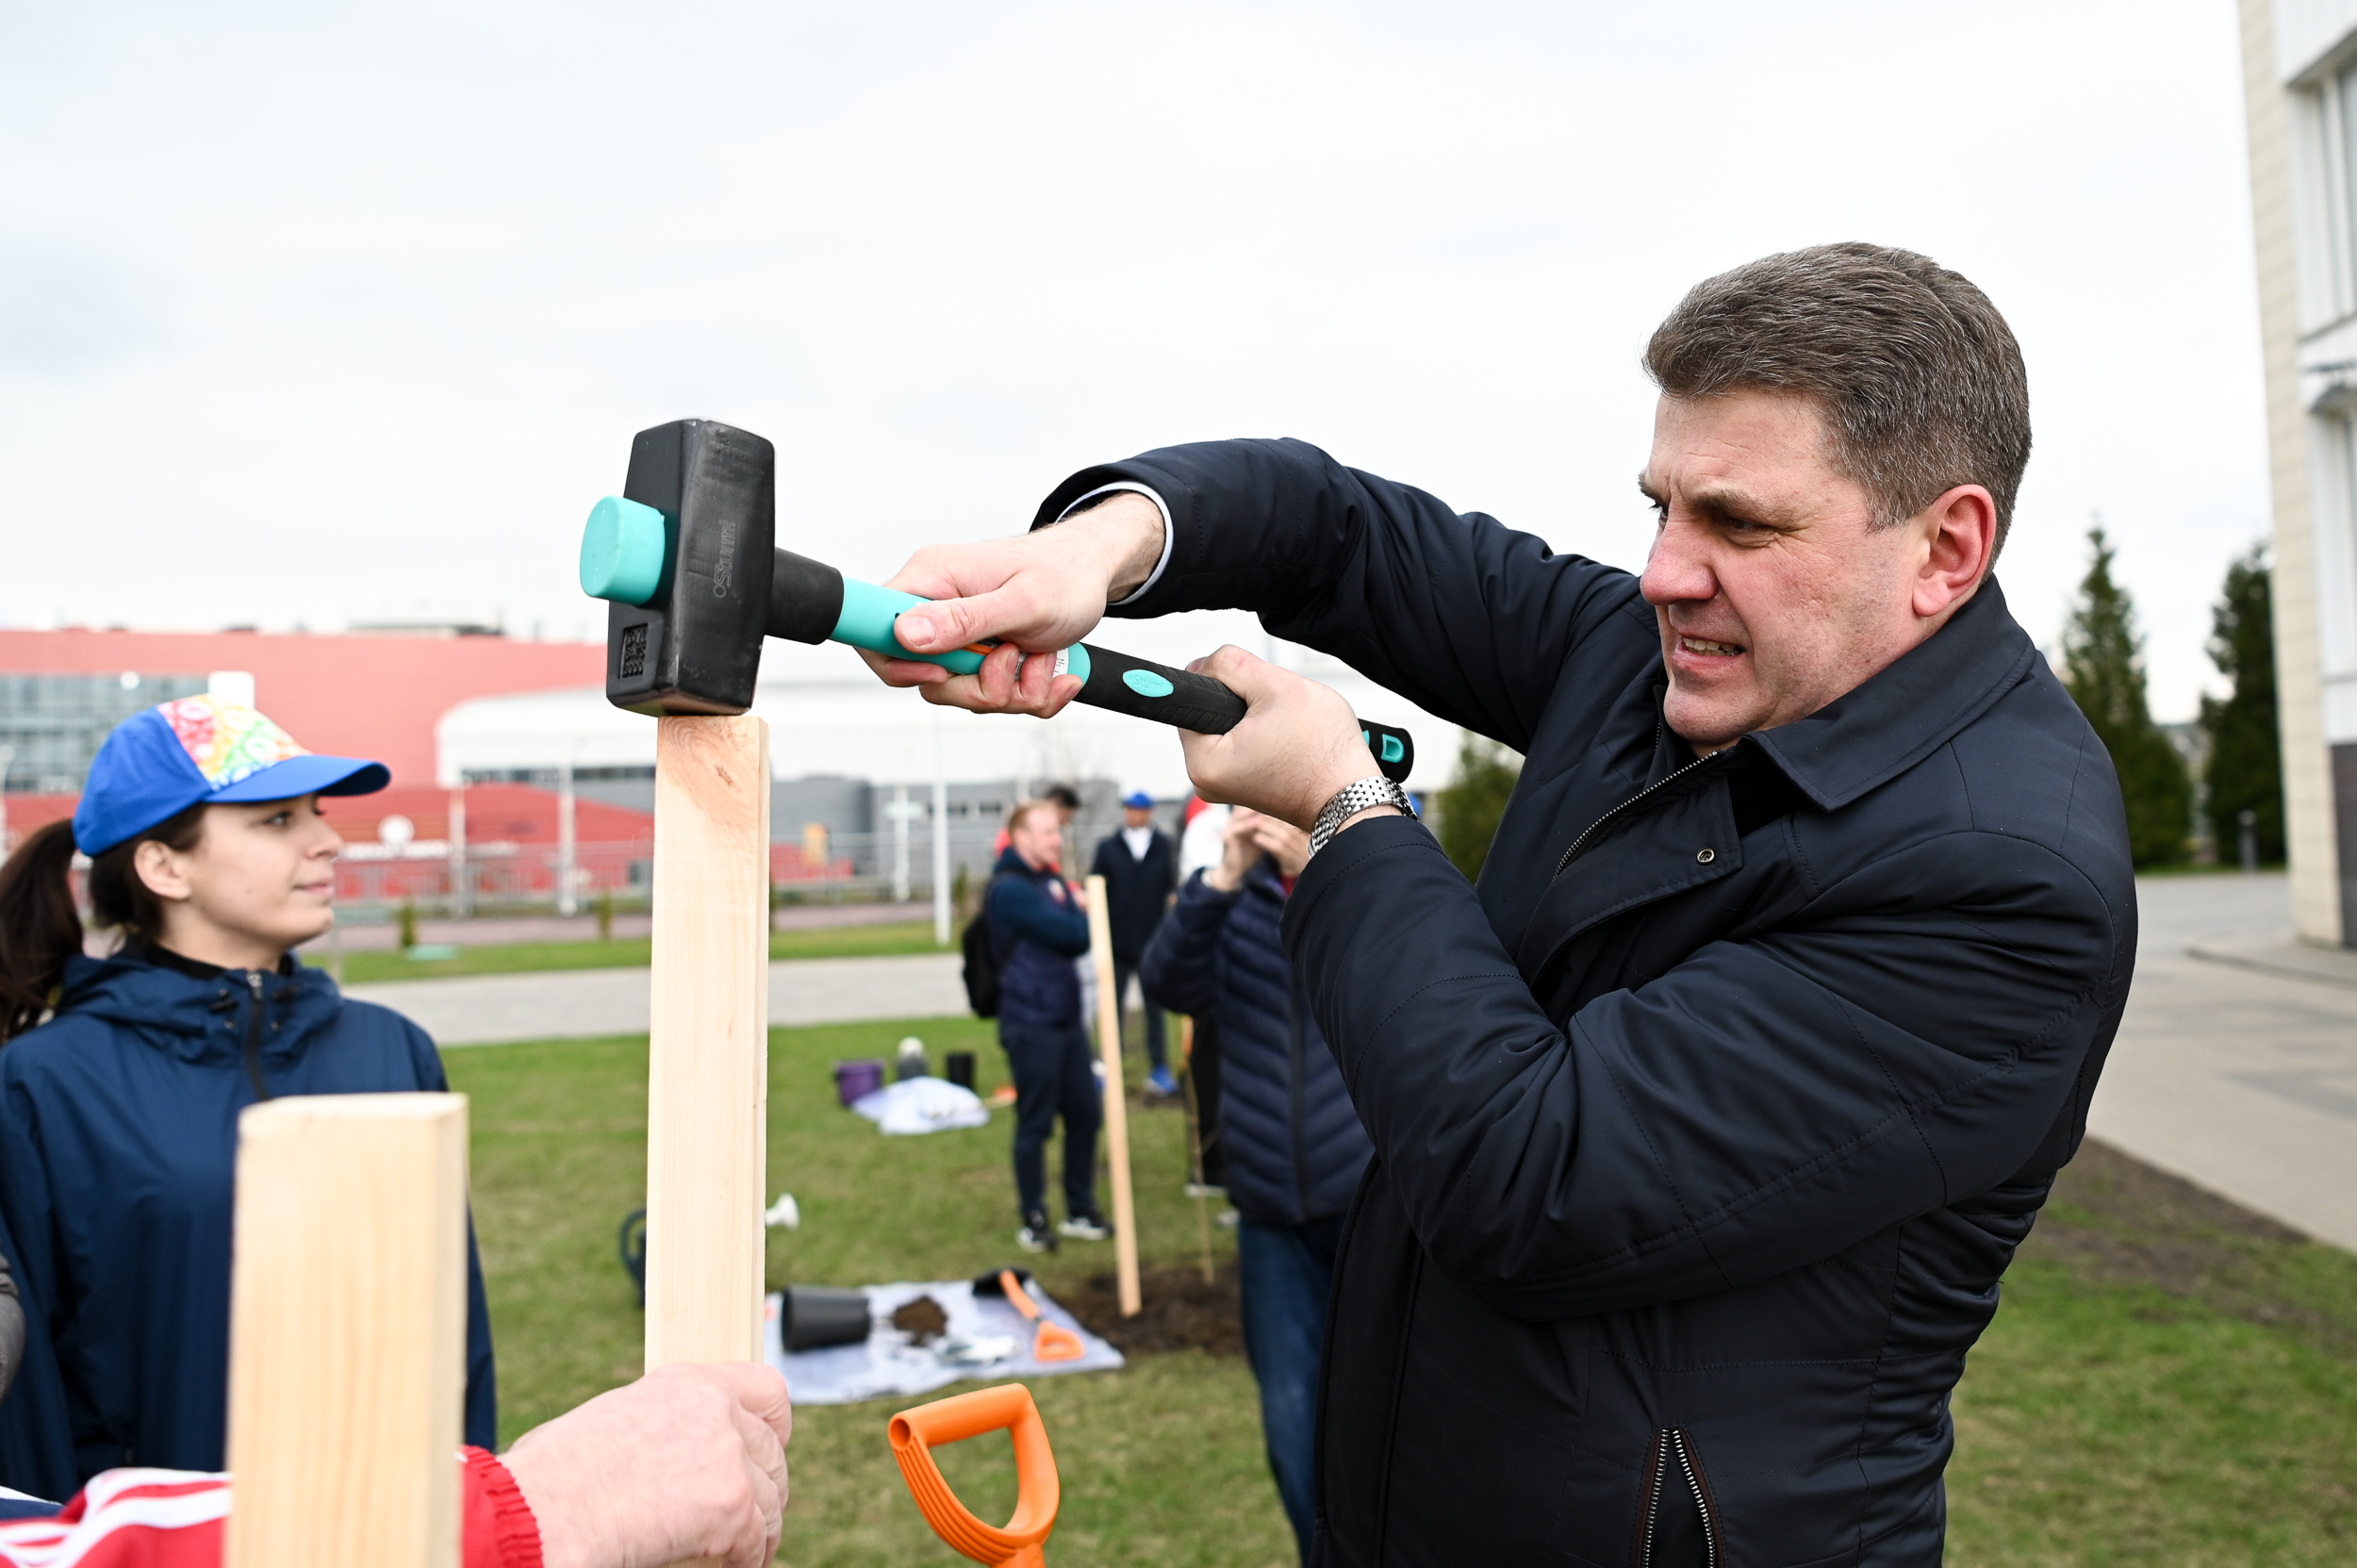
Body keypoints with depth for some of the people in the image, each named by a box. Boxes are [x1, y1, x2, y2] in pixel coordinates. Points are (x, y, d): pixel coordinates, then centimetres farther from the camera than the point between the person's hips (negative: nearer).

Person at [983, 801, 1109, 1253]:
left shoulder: (1053, 880, 13)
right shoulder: (1010, 888, -14)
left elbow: (1081, 939, 5)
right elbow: (1072, 935, -20)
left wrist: (1078, 910, -14)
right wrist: (1080, 909, 0)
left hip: (1066, 1018, 8)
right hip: (1030, 1023, -8)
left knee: (1085, 1113, 11)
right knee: (1035, 1123, 1)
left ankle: (1081, 1211, 24)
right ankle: (1033, 1221, 15)